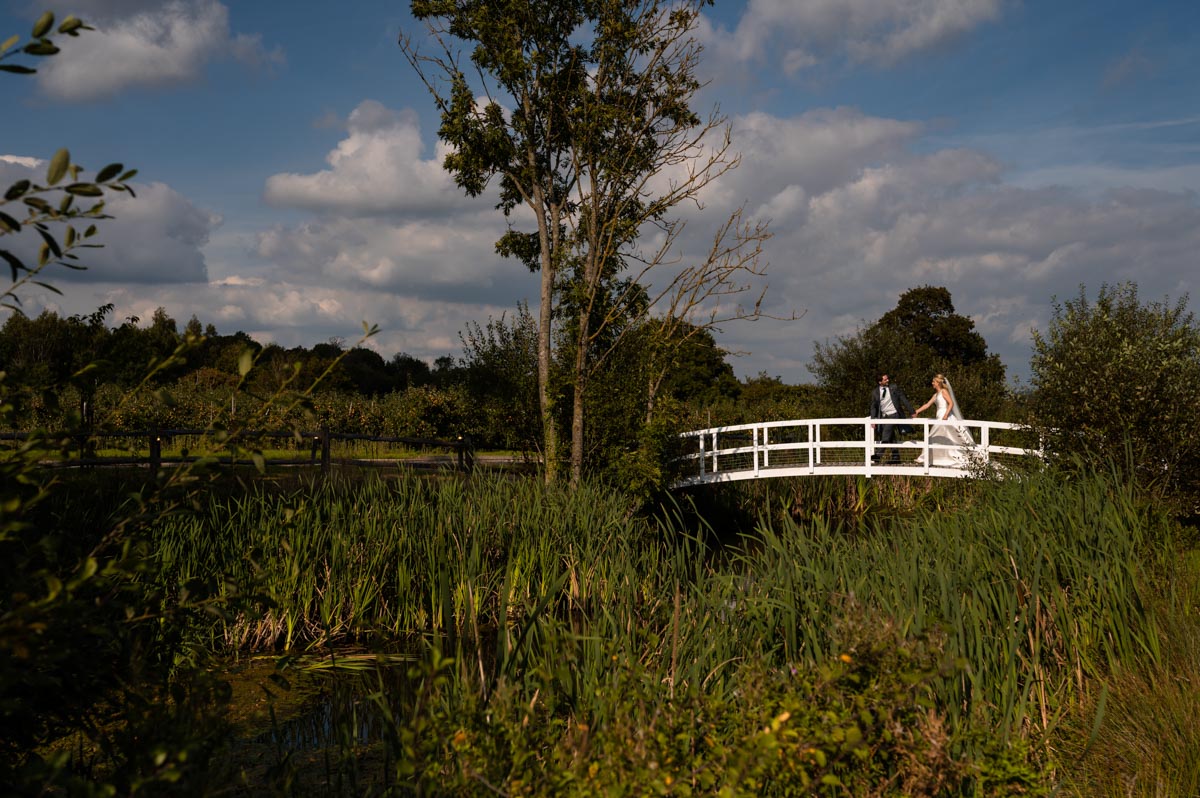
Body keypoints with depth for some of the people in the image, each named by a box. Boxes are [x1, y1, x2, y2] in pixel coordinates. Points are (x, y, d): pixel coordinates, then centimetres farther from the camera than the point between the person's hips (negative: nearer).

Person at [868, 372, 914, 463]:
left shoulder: (894, 388, 1)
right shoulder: (875, 393, 6)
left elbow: (903, 399, 3)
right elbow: (873, 407, 7)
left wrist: (911, 411, 2)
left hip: (893, 415, -4)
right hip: (883, 417, 4)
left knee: (885, 436, -16)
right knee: (891, 438, 7)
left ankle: (877, 457, -19)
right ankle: (895, 457, 13)